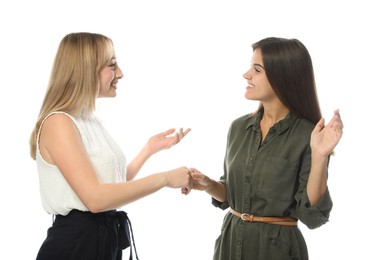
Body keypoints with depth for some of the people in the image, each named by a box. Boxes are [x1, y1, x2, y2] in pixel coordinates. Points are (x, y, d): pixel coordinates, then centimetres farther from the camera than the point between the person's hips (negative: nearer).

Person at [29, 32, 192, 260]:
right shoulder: (58, 123, -16)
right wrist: (165, 178, -19)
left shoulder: (91, 120, 11)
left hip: (107, 240, 8)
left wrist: (150, 149, 10)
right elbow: (95, 197, -24)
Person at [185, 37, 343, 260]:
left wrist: (319, 156, -26)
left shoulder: (307, 136, -14)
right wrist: (209, 185, -6)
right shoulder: (239, 127, 2)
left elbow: (312, 215, -17)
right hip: (231, 240, 5)